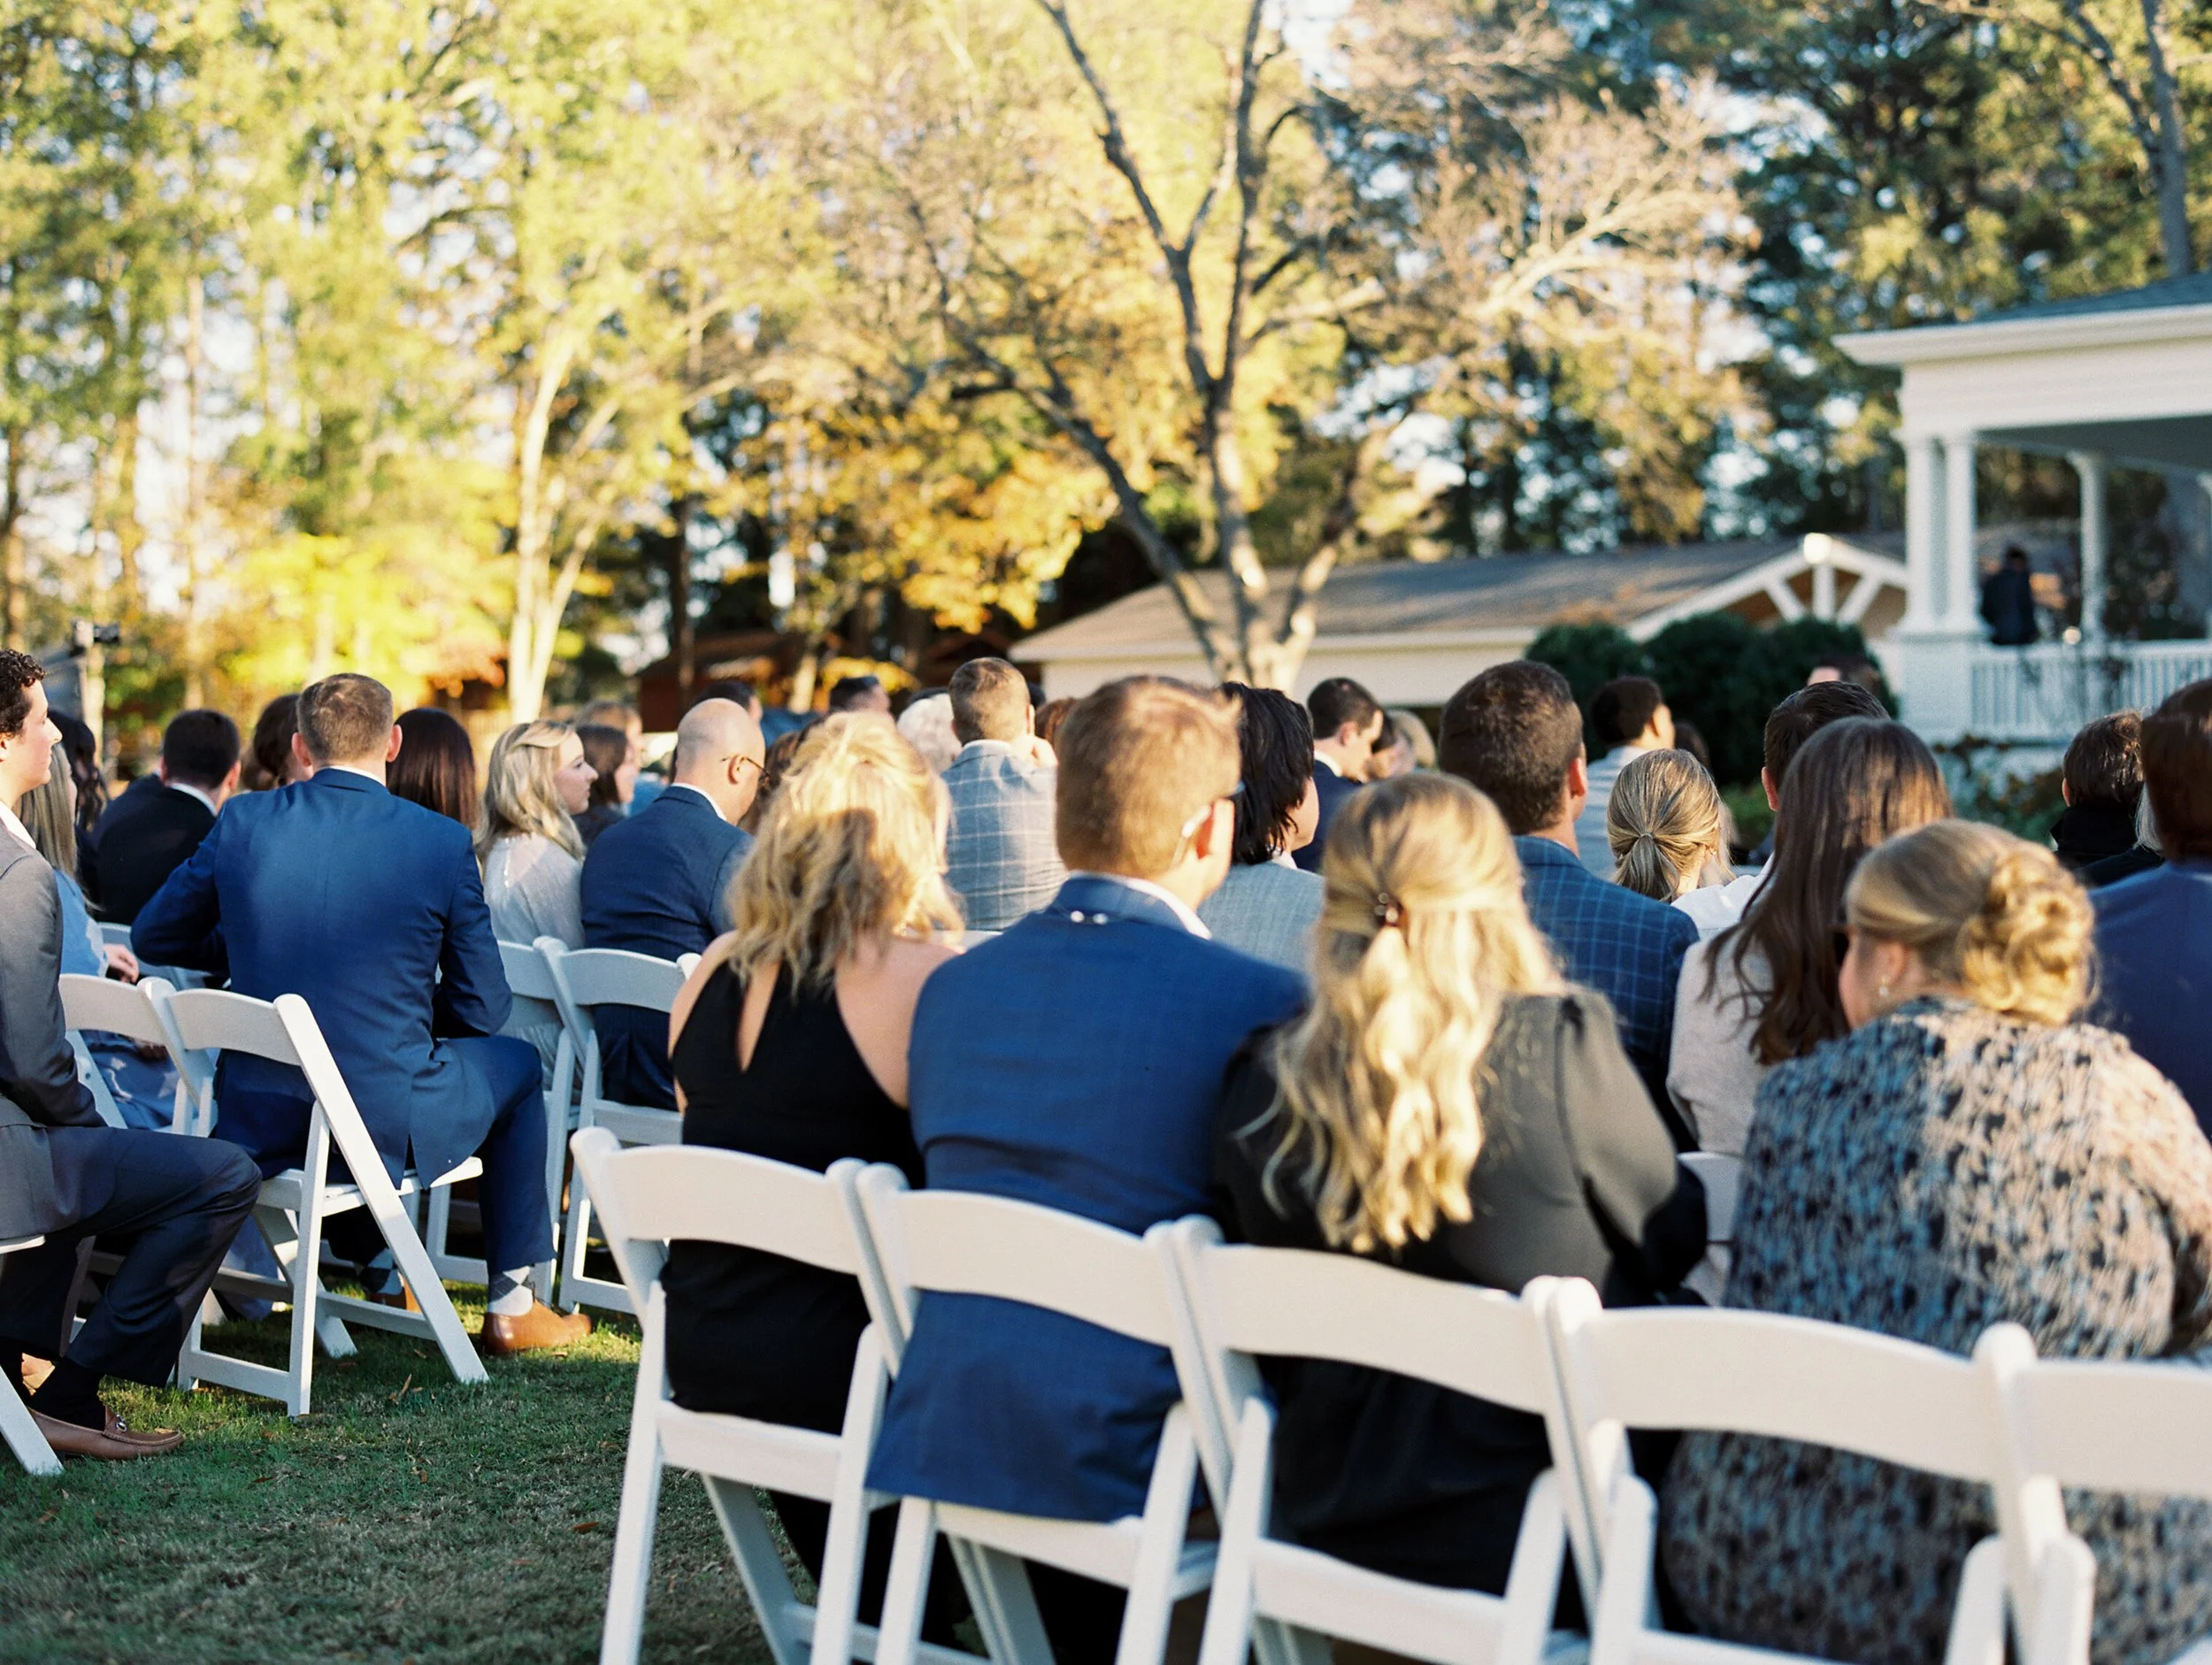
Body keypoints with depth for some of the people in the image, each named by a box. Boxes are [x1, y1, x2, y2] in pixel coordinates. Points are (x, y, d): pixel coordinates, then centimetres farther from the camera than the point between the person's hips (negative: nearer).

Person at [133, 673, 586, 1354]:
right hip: (388, 1123, -3)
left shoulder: (244, 823, -3)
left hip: (257, 1124, 3)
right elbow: (481, 1009, -2)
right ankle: (511, 1305, 28)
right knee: (515, 1062, 26)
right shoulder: (442, 841, -9)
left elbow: (152, 938, 10)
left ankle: (381, 1274, 43)